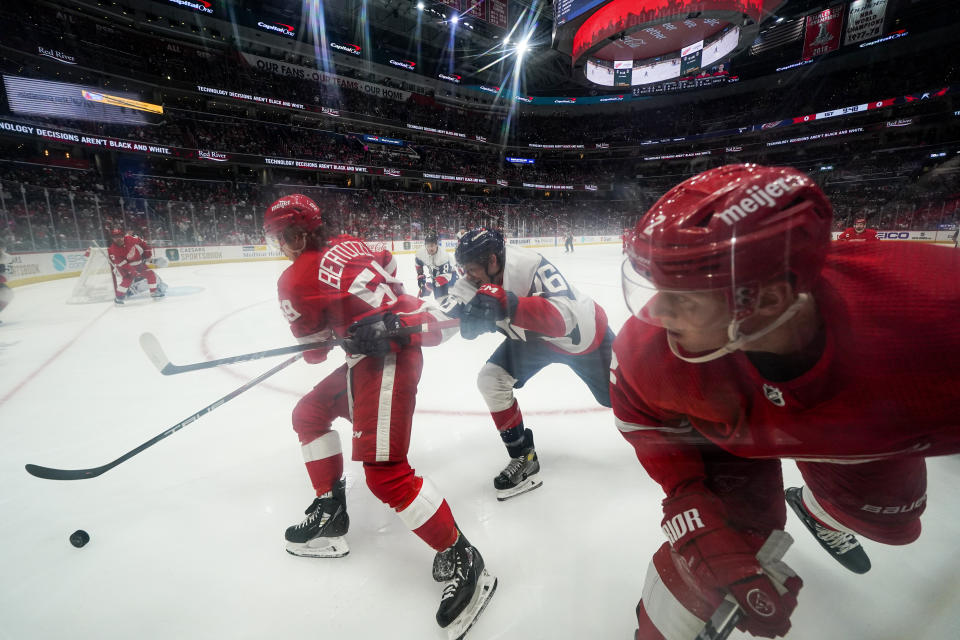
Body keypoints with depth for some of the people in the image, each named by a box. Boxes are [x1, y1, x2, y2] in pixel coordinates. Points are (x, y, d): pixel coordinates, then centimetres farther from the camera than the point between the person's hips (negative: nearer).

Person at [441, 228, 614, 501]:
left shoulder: (531, 266, -38)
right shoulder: (477, 278, -18)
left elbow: (565, 318, -49)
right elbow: (450, 309, -22)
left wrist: (508, 304, -60)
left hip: (585, 334, -5)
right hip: (533, 336, 5)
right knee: (491, 380, -12)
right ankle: (523, 458, 4)